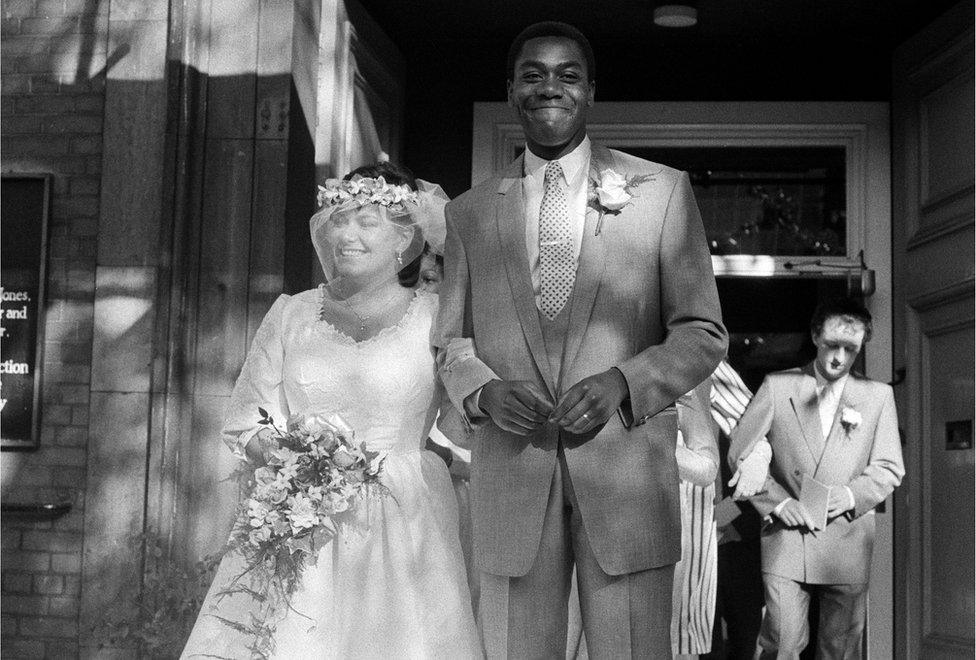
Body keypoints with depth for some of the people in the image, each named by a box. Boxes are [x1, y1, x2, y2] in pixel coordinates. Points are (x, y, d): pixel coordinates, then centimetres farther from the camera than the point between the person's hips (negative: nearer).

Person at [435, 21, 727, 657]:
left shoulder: (663, 191, 6)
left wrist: (623, 380, -12)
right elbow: (450, 341, 15)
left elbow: (704, 334, 5)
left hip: (627, 478, -1)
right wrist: (483, 390, -7)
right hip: (510, 482, 2)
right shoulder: (470, 211, 12)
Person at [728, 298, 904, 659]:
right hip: (786, 538, -1)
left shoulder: (878, 396, 7)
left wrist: (853, 494, -10)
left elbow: (889, 468, 8)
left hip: (847, 543, 1)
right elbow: (739, 453, 3)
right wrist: (776, 501, -7)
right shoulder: (777, 387, 4)